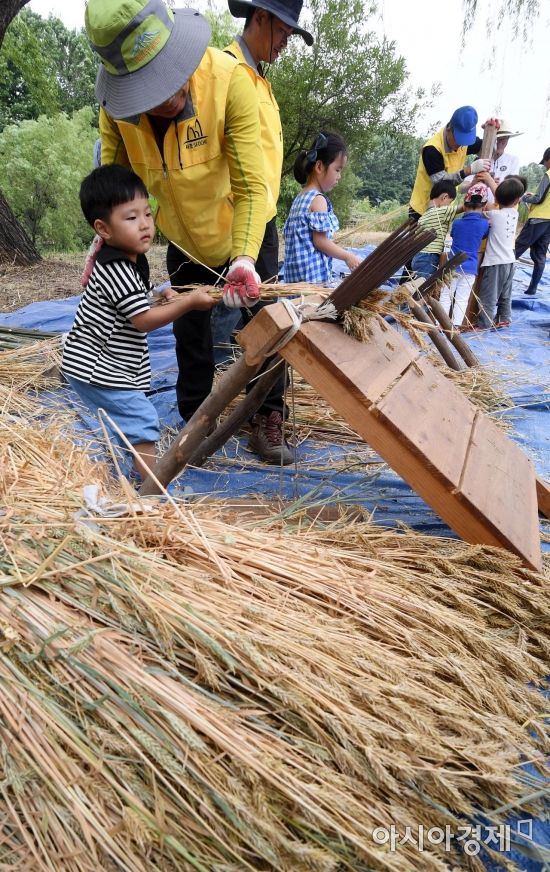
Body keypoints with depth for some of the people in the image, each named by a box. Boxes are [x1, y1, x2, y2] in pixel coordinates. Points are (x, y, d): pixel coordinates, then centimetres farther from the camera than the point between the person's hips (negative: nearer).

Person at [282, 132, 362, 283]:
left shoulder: (300, 198, 16)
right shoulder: (318, 200, -11)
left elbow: (288, 232, 20)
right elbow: (320, 241, -15)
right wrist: (348, 256, -7)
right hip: (313, 275, -9)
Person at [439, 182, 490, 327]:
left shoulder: (457, 222, -1)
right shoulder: (484, 224, -5)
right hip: (470, 268, -1)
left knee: (446, 296, 8)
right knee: (462, 299, 3)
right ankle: (456, 325, -1)